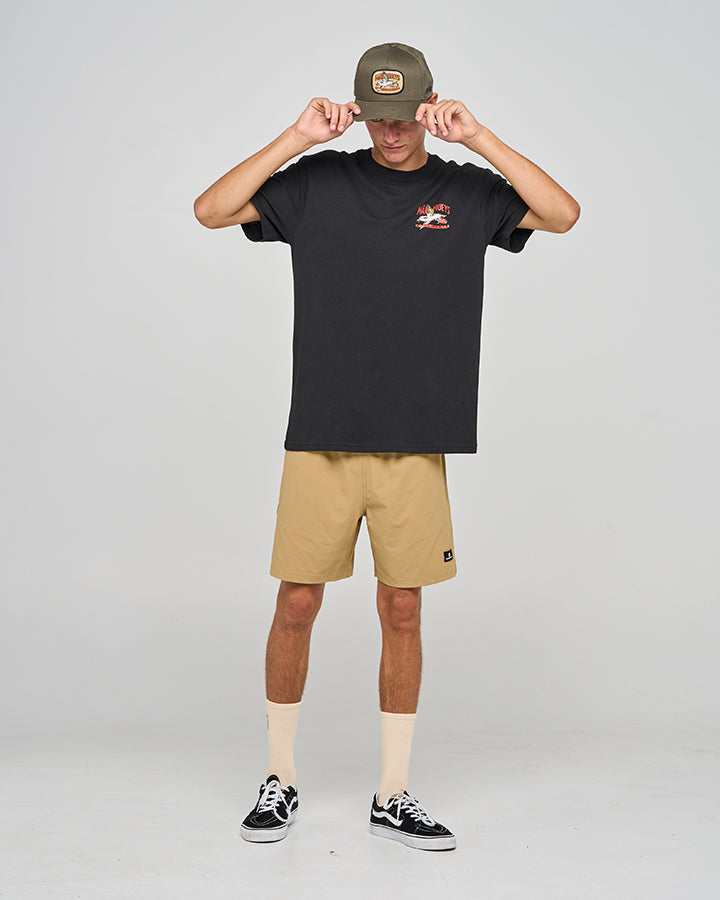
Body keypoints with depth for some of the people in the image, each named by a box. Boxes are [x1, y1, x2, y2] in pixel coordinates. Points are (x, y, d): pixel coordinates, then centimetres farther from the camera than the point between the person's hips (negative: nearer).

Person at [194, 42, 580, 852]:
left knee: (402, 613, 6)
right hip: (320, 438, 0)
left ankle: (392, 797, 20)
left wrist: (478, 139, -10)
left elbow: (562, 214, -6)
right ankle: (279, 779, 23)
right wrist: (297, 139, -8)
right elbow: (211, 210, -1)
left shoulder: (466, 191, 7)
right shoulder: (317, 183, 6)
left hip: (417, 446, 1)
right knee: (297, 604, 4)